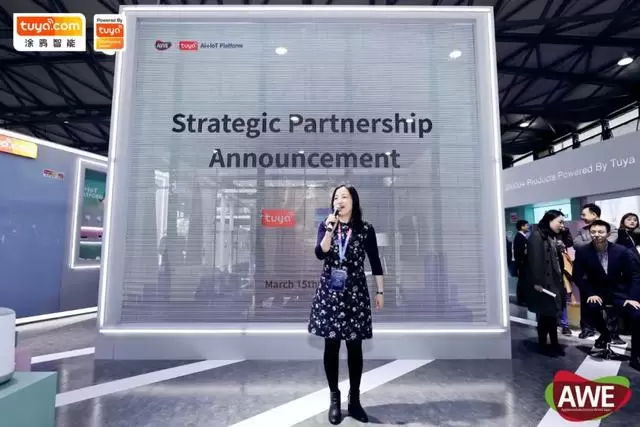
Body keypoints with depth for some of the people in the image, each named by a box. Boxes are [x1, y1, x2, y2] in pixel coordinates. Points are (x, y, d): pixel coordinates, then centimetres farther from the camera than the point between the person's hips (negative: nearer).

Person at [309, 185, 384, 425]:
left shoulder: (365, 229, 2)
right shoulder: (325, 226, 5)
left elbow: (375, 262, 6)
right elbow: (320, 254, -10)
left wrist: (380, 291, 6)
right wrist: (330, 229, -19)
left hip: (356, 293, 0)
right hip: (329, 292, 1)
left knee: (355, 347, 5)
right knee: (331, 346, 5)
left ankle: (354, 400, 22)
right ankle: (334, 398, 21)